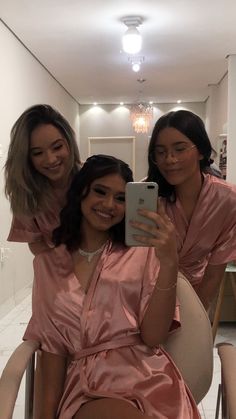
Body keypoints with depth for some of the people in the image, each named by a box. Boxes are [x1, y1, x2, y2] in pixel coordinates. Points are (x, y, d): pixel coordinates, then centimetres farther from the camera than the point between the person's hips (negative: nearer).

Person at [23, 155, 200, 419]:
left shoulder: (142, 252, 4)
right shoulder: (47, 263, 10)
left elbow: (152, 337, -7)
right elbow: (52, 344, 8)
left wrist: (169, 263, -19)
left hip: (145, 379, 0)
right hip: (84, 388, 0)